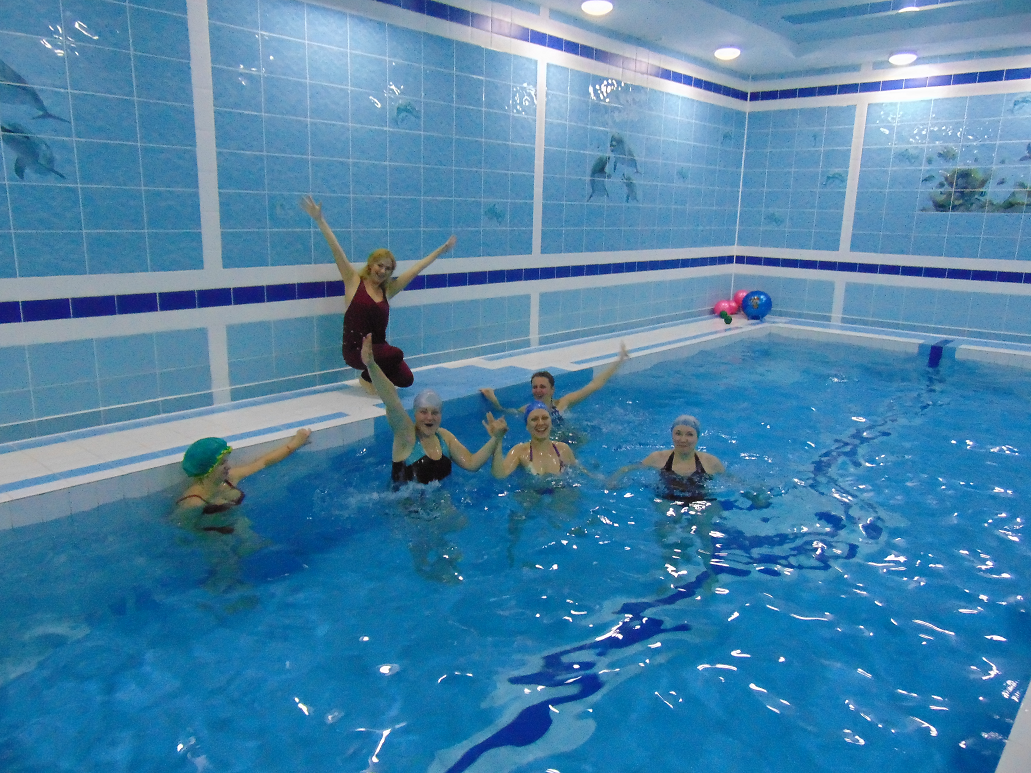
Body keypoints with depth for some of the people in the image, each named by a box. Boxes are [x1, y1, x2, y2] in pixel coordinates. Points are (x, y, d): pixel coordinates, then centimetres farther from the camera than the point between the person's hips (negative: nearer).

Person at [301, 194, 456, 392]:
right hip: (355, 350, -5)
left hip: (379, 348, 5)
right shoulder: (354, 282, -1)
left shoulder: (388, 290, 9)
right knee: (396, 354, -30)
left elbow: (417, 268, 13)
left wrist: (442, 249, 20)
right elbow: (337, 250, -9)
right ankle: (367, 378, -1)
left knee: (406, 379, -16)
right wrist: (320, 220, -15)